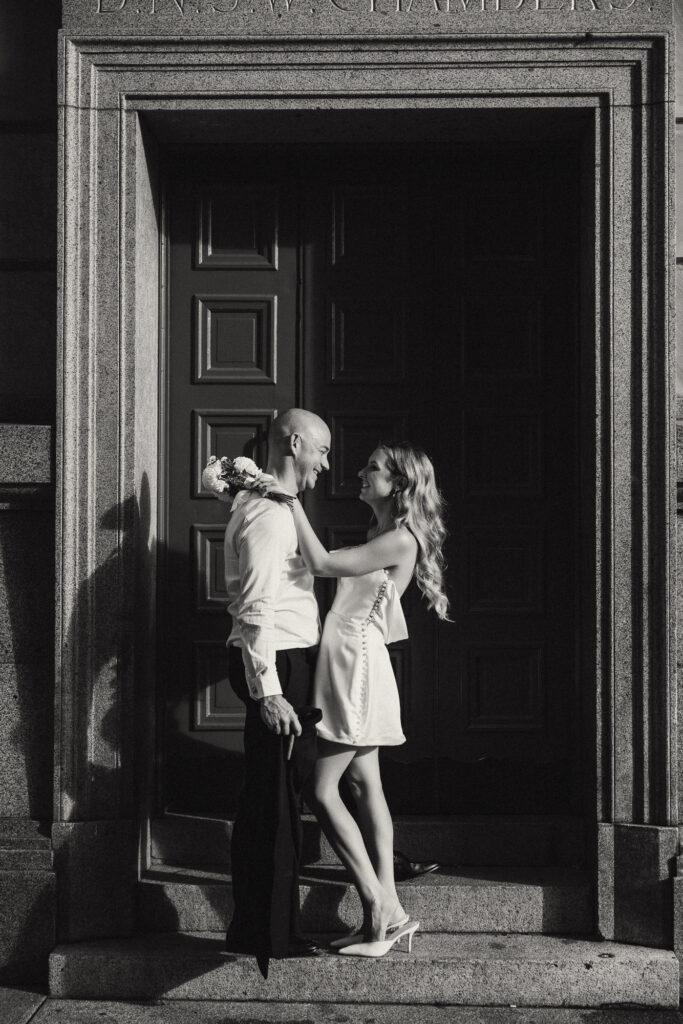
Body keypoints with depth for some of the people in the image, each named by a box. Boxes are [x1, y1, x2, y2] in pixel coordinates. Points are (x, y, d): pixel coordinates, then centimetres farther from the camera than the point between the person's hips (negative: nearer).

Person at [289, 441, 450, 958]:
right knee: (365, 784, 9)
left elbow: (321, 562, -23)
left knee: (322, 789, -8)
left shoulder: (400, 540, -16)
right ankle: (390, 912, 11)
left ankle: (379, 911, -3)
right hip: (351, 663, 10)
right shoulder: (383, 535, 15)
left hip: (355, 664, -10)